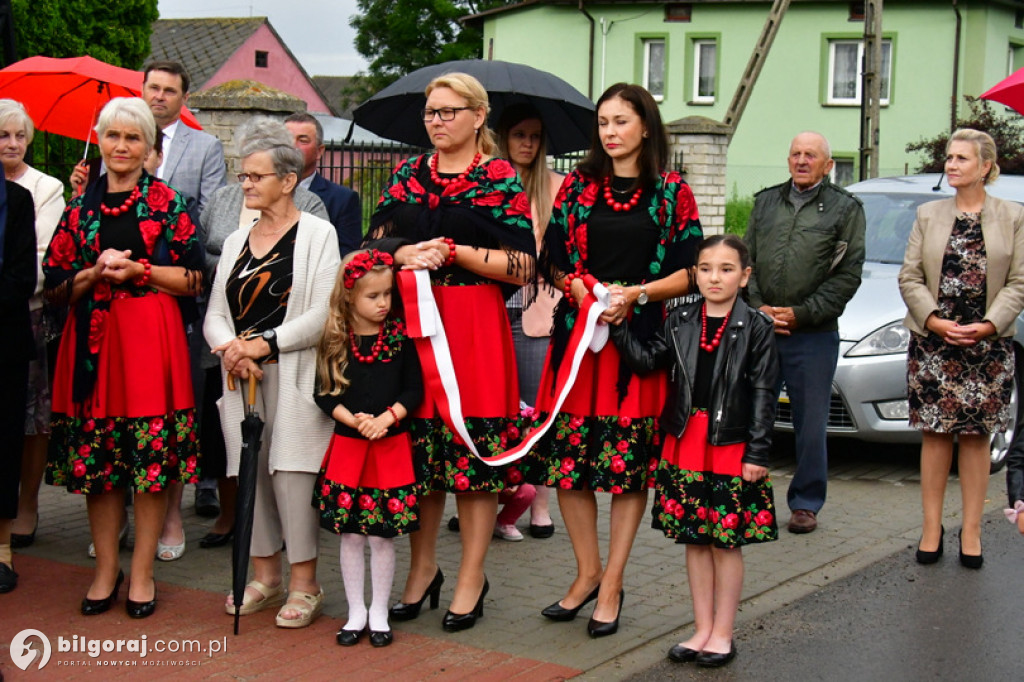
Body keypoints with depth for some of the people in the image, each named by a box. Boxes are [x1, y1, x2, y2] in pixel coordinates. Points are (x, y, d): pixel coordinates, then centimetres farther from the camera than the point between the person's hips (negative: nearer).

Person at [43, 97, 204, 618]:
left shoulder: (168, 203, 4)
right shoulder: (80, 207, 11)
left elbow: (193, 279, 0)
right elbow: (56, 287, 9)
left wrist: (137, 269, -11)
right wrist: (97, 271, -8)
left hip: (151, 339, -3)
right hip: (92, 341, 3)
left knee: (151, 457, -2)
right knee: (95, 457, 4)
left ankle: (142, 573, 9)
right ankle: (105, 569, 17)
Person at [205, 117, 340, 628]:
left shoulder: (317, 233, -1)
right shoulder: (236, 241, 18)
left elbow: (323, 315, -10)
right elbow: (215, 313, 12)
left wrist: (263, 345, -15)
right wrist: (229, 347, -10)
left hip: (292, 374, -6)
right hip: (242, 376, 6)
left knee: (290, 472, -10)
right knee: (250, 472, 6)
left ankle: (304, 585, -1)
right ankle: (265, 577, 18)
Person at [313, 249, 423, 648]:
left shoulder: (400, 336, 0)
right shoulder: (335, 341, 2)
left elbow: (413, 390, 0)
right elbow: (325, 394, 1)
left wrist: (386, 418, -14)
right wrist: (354, 420, -13)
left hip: (391, 447, -1)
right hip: (347, 446, 1)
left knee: (382, 536, 3)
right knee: (350, 535, 7)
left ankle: (379, 613, 17)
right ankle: (356, 612, 20)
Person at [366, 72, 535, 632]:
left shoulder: (500, 180, 0)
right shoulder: (407, 174, 14)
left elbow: (523, 267, -6)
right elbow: (376, 242, 12)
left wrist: (452, 252, -13)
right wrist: (406, 254, -9)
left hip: (474, 326, -4)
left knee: (476, 448, -2)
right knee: (417, 445, 6)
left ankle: (471, 580, 9)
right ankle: (422, 569, 21)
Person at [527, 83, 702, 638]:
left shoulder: (672, 193, 4)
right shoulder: (577, 186, 10)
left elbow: (690, 272, 1)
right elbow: (552, 261, 10)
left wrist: (635, 294, -12)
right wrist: (580, 289, -9)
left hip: (643, 337, -2)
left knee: (631, 460, -1)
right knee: (569, 451, 1)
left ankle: (611, 584, 10)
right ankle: (587, 571, 18)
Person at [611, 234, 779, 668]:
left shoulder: (756, 327, -4)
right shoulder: (680, 322, 6)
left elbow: (763, 393, -5)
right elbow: (648, 361, 0)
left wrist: (757, 453, -9)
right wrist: (618, 327, -13)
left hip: (731, 447, -4)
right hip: (685, 444, 4)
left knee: (726, 543, 5)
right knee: (694, 539, 11)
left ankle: (722, 634, 17)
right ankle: (702, 629, 22)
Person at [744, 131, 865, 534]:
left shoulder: (845, 209, 4)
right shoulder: (765, 202, 15)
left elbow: (848, 274, -3)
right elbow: (746, 260, 13)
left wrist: (802, 313, -10)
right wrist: (757, 308, -3)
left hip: (813, 335, -3)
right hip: (760, 329, 3)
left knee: (811, 423, 3)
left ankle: (806, 503, 15)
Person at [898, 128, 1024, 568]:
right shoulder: (928, 215, 8)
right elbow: (909, 277, 3)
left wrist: (988, 325, -15)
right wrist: (935, 320, -12)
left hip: (988, 345, -1)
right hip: (931, 344, 1)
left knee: (976, 437, 3)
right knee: (935, 435, 2)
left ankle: (971, 531, 10)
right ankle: (931, 528, 9)